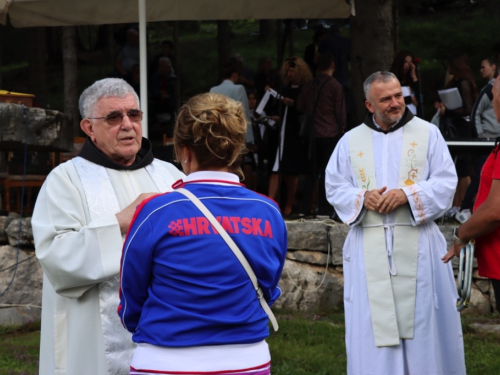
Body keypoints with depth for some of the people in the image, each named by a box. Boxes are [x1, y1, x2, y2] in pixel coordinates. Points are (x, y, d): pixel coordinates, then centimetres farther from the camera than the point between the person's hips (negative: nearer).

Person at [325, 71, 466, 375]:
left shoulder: (428, 133, 4)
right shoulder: (351, 141, 9)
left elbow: (446, 182, -2)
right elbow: (334, 187, 8)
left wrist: (407, 194, -17)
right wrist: (362, 197, -12)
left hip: (417, 244, -1)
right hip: (369, 247, 2)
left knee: (421, 320, 1)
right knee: (373, 323, 2)